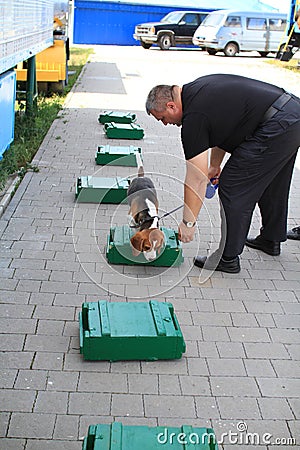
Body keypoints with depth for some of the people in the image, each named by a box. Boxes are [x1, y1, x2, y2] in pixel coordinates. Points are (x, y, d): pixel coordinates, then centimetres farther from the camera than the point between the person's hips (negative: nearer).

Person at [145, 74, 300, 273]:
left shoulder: (194, 117, -13)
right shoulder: (195, 90, 13)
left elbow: (196, 178, -12)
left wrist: (188, 222, -4)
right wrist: (215, 165, 34)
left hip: (276, 127, -11)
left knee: (233, 187, -2)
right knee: (272, 182, 26)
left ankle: (228, 258, 8)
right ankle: (271, 240, 44)